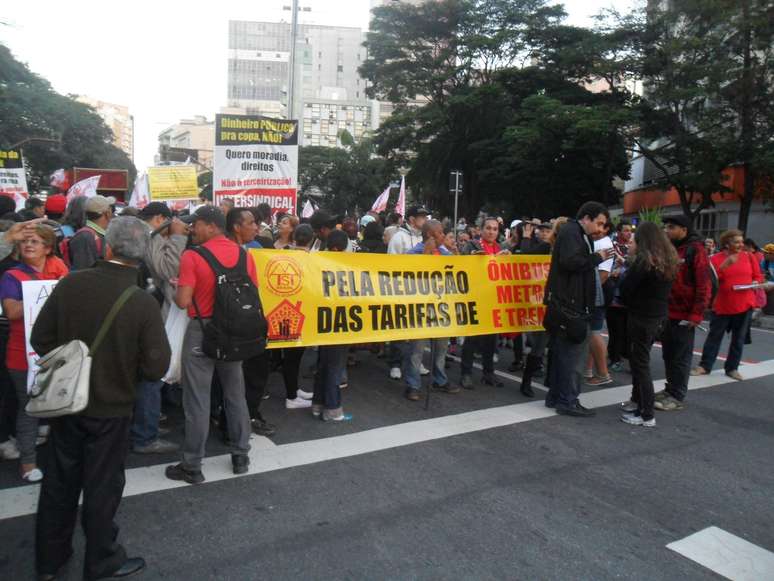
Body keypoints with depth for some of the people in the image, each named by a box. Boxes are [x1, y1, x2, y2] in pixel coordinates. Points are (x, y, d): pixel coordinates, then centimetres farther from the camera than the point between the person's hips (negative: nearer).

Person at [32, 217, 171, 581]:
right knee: (101, 487, 13)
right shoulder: (144, 303, -21)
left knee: (59, 482, 20)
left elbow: (41, 339, -5)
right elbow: (156, 367, -19)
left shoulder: (70, 284, -12)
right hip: (111, 408, -3)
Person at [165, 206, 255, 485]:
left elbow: (183, 302, -18)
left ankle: (192, 466, 13)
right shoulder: (244, 254, 1)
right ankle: (240, 456, 25)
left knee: (197, 399, 4)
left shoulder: (192, 256, -13)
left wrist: (174, 290, 3)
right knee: (235, 394, 15)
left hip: (202, 331, -5)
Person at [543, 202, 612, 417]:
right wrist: (597, 257, -13)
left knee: (561, 351, 13)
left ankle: (555, 396, 21)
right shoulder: (570, 232, -9)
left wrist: (597, 258, 7)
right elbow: (570, 262, -23)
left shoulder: (581, 235, 22)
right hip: (570, 304, -10)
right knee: (575, 351, -6)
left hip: (570, 304, 10)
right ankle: (568, 401, 0)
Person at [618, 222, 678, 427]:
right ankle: (639, 400, 31)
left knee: (640, 364, -1)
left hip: (641, 318, -8)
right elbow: (664, 289, 15)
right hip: (658, 317, 8)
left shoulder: (644, 260, -17)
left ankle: (647, 415, 2)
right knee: (641, 361, 20)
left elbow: (626, 288, -16)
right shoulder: (668, 260, 8)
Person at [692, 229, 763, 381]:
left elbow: (758, 276, 9)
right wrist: (724, 266, -25)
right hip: (722, 305, -2)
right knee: (714, 336, 5)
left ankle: (732, 368, 19)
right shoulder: (716, 258, -5)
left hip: (745, 304, 2)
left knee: (738, 338, 9)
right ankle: (704, 366, 13)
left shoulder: (749, 257, 3)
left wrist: (754, 283, -12)